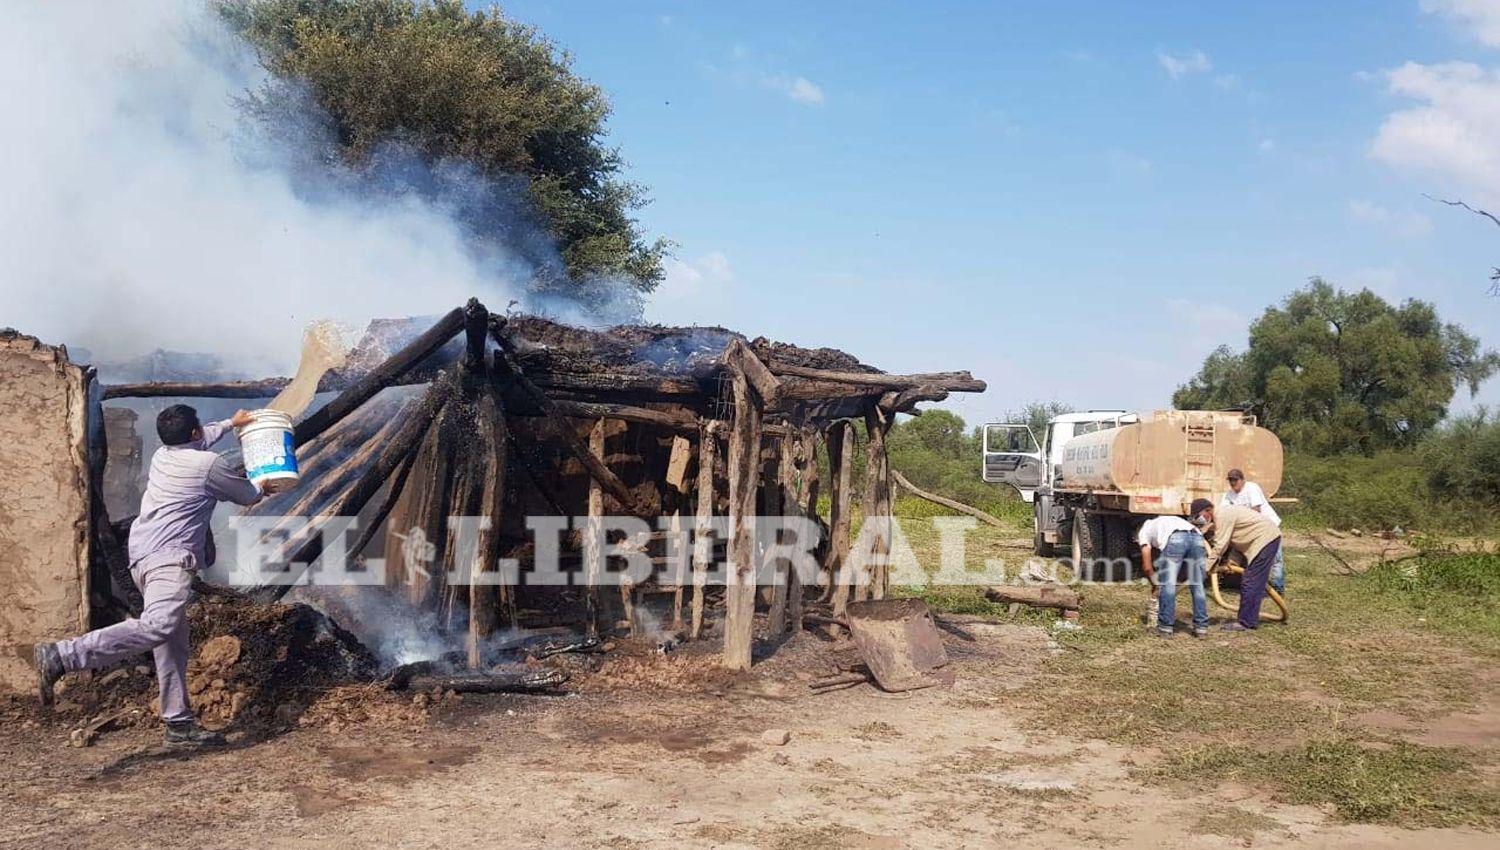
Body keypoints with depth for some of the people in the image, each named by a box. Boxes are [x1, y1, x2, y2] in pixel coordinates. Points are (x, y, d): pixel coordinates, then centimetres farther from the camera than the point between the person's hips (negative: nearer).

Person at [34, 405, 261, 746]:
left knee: (173, 643, 11)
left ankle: (179, 722, 12)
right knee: (157, 627, -29)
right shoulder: (212, 465, -3)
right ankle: (60, 657, -37)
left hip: (143, 556, 10)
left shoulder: (162, 456, 19)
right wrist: (244, 478, 37)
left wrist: (230, 423, 56)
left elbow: (198, 442, 43)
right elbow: (249, 497, 14)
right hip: (169, 556, -10)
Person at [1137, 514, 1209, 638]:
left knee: (1167, 585, 5)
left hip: (1175, 539, -5)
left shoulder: (1144, 531, 30)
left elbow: (1147, 567, 23)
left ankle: (1165, 628, 7)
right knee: (1197, 586, 13)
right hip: (1197, 538, 5)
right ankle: (1201, 628, 15)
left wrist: (1156, 585, 36)